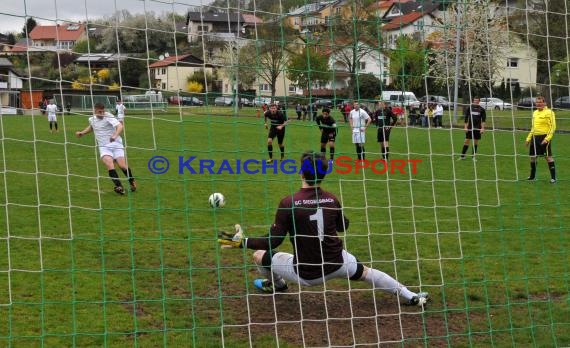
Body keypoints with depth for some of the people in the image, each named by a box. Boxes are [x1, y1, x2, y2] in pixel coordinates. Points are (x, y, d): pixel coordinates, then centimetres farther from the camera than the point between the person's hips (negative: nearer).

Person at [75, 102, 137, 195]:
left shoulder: (108, 117, -12)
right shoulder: (92, 119, 9)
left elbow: (120, 126, -28)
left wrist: (115, 135, -45)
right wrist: (82, 133, 23)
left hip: (116, 144, -3)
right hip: (104, 147, 3)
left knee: (122, 165, -13)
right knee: (109, 164, -24)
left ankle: (132, 182, 16)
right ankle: (119, 187, -28)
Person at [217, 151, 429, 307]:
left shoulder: (289, 203, -18)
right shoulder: (332, 200, -4)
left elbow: (274, 241, -16)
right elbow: (343, 226, 14)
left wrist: (241, 242, -10)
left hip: (306, 274, -4)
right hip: (336, 264, 4)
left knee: (259, 255, 14)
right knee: (366, 272, 27)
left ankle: (277, 285, 44)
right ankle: (411, 297, 27)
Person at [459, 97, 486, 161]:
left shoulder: (481, 109, 3)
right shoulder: (469, 108, 4)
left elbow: (483, 119, 3)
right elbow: (465, 118, 5)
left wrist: (483, 128, -6)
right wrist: (465, 127, -2)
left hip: (477, 128, 0)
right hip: (470, 127, 0)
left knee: (476, 141, 4)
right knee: (467, 141, -1)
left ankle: (473, 157, 10)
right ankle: (462, 156, 6)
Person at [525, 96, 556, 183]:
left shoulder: (549, 112, -7)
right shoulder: (535, 113, 16)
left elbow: (553, 126, -11)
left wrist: (547, 138, -20)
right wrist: (528, 138, 21)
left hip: (544, 137, -7)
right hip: (535, 137, 7)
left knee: (548, 156, -7)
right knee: (532, 156, 11)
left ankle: (553, 177, -4)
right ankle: (532, 175, 27)